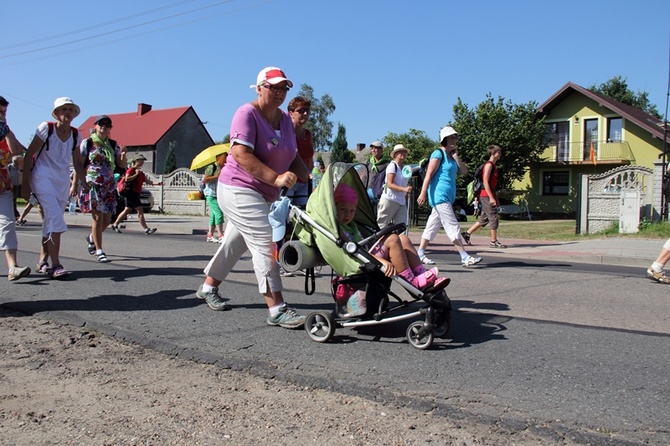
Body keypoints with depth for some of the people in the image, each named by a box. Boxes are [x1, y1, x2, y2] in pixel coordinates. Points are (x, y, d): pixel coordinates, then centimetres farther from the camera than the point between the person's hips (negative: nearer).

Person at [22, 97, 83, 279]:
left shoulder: (75, 135, 4)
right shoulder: (46, 128, -8)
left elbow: (77, 162, 16)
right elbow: (28, 155, -6)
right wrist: (25, 184, -8)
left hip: (63, 181, 5)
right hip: (42, 178, -5)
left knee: (51, 222, 8)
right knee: (55, 218, -19)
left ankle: (42, 262, 19)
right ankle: (56, 265, -21)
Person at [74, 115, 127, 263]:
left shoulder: (113, 145, 12)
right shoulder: (87, 143, 1)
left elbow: (122, 165, 11)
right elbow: (78, 164, -2)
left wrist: (123, 155, -10)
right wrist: (82, 182, -14)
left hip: (109, 186, 4)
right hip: (92, 185, -4)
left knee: (107, 219, 5)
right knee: (98, 217, -9)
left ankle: (91, 238, 35)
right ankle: (99, 251, -1)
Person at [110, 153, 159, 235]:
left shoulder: (141, 173, 20)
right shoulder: (131, 169, -7)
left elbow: (147, 181, 14)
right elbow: (127, 179, -20)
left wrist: (155, 183, -1)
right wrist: (136, 174, -20)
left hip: (135, 194, 10)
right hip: (130, 192, -10)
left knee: (127, 210, 15)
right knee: (140, 210, -13)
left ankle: (115, 225, 25)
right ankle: (146, 229, -15)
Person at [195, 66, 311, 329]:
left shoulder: (285, 119, 11)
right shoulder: (247, 114, -14)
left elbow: (292, 155, 15)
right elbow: (241, 154, -25)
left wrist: (302, 172, -8)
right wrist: (276, 178, -30)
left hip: (265, 194, 9)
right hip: (239, 189, -9)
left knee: (235, 243, 18)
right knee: (265, 243, -15)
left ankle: (208, 288, 37)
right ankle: (277, 309, -13)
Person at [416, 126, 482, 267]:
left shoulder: (451, 156, 17)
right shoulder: (439, 154, -9)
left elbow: (464, 171, 11)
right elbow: (429, 174, -15)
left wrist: (456, 156, 2)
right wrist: (423, 193, -20)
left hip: (448, 196, 9)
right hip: (440, 196, -9)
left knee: (433, 225, 11)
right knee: (453, 226, -10)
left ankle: (420, 254, 17)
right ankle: (465, 257, -9)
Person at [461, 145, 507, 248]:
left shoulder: (493, 166, 19)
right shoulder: (489, 165, -11)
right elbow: (485, 181, -18)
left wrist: (495, 197, 21)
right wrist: (491, 197, -22)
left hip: (489, 196, 10)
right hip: (487, 195, -10)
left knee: (484, 219, 12)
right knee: (493, 218, -5)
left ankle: (467, 233, 16)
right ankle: (494, 241, 0)